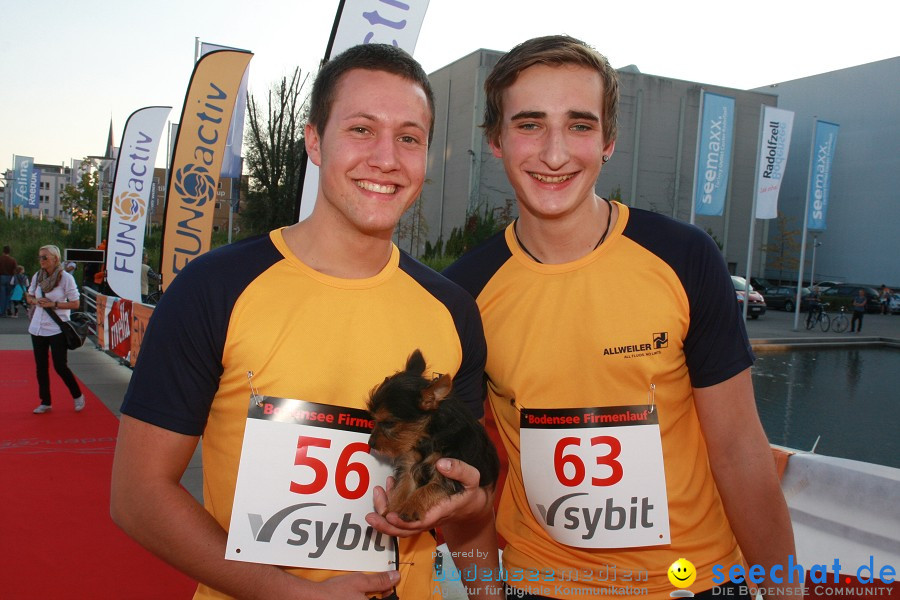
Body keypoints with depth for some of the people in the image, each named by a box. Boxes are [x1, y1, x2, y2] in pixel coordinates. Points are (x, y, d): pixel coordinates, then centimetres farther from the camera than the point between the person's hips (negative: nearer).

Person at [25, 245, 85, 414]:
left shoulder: (65, 277, -10)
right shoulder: (37, 276, 5)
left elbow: (75, 303, -9)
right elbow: (29, 296, 16)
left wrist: (53, 304, -18)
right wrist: (36, 301, -6)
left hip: (57, 329, -5)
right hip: (37, 328, 5)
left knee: (60, 366, -3)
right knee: (41, 367, 10)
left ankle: (78, 396, 18)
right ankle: (45, 402, 21)